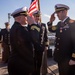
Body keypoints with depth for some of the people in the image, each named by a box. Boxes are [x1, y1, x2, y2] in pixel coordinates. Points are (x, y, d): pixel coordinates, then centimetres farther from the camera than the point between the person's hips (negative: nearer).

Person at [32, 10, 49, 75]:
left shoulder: (43, 25, 8)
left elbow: (46, 36, 8)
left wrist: (46, 45, 3)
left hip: (41, 47, 2)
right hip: (33, 47, -2)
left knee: (40, 62, 11)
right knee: (34, 63, 6)